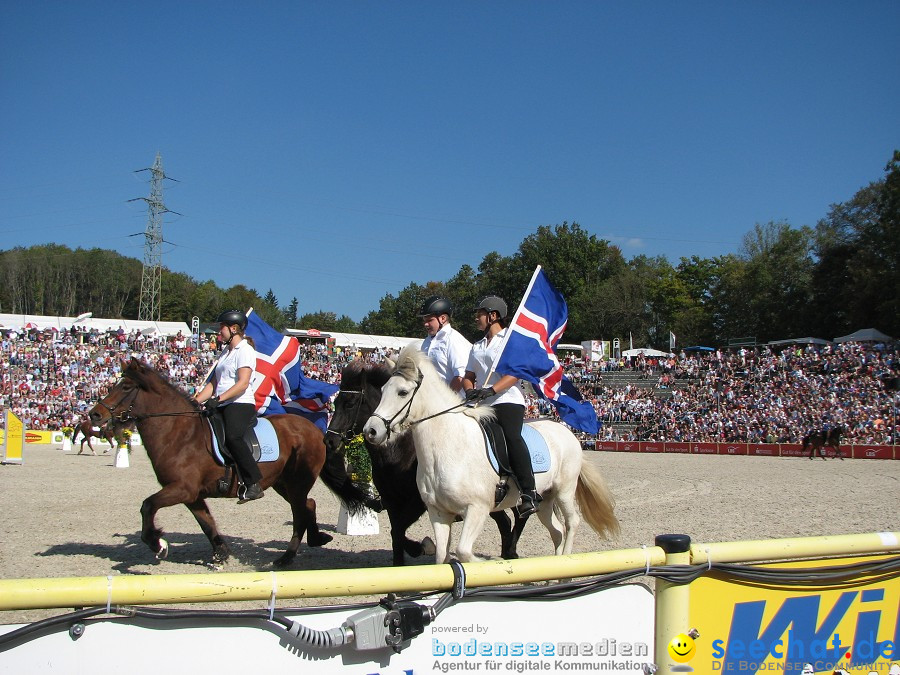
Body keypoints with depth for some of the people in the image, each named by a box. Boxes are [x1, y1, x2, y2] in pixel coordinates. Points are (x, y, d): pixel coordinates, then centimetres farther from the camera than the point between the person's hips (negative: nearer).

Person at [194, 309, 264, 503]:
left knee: (232, 436, -32)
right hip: (222, 407, 10)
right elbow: (213, 383, 21)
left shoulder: (245, 350, -4)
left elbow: (242, 384, -16)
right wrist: (196, 402, 8)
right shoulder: (225, 352, 24)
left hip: (241, 404, -10)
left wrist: (219, 399, -25)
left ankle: (254, 485, -31)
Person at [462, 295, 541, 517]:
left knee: (511, 436, -30)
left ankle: (529, 493, -31)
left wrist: (492, 390, -21)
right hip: (482, 405, 7)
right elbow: (468, 376, 21)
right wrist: (470, 391, -3)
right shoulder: (477, 347, 26)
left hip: (508, 400, -7)